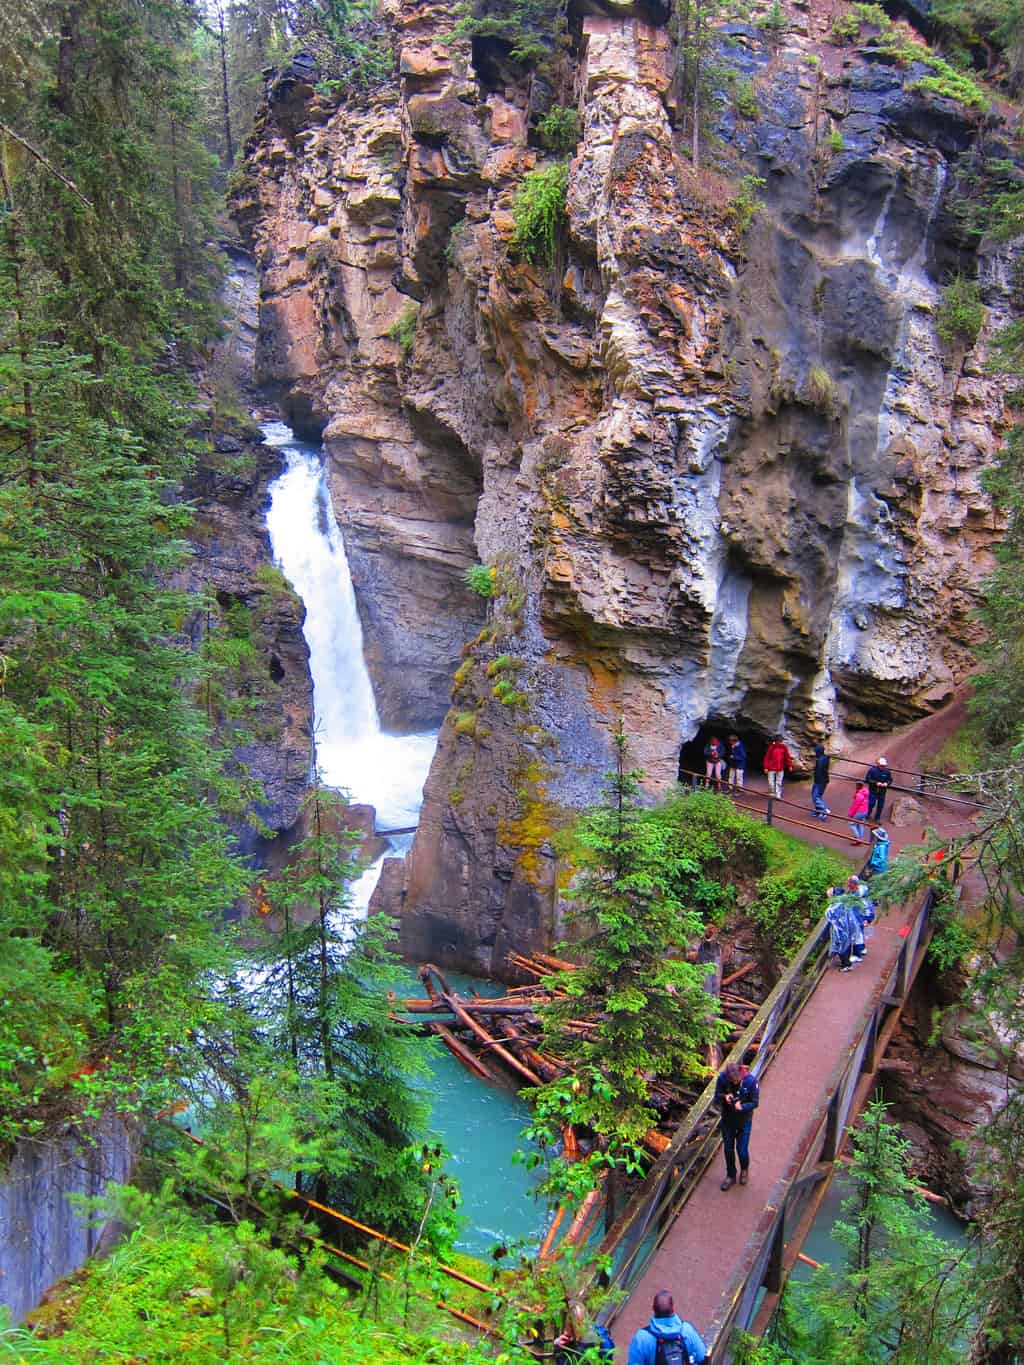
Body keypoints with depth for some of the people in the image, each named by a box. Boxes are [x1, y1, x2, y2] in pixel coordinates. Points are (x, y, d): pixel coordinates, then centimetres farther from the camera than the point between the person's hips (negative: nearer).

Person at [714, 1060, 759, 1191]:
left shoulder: (750, 1081, -25)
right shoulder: (722, 1078, -20)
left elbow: (755, 1102, -15)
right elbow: (716, 1096, -7)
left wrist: (742, 1106, -33)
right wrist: (724, 1097, -30)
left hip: (744, 1120, -2)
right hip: (727, 1119, 2)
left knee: (742, 1149, 6)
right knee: (728, 1149, 13)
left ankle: (744, 1170, 40)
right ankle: (731, 1176, 35)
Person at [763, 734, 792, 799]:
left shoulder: (783, 747, 1)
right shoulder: (771, 747, -7)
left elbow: (787, 756, 5)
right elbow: (767, 757, -6)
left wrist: (790, 766, -1)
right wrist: (766, 767, -8)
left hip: (780, 768, 2)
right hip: (771, 768, -2)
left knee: (779, 783, 5)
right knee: (771, 782, 0)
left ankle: (778, 795, 11)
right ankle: (772, 793, 20)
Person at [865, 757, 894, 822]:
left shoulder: (887, 771, -6)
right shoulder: (872, 770, -14)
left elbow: (890, 780, 6)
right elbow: (867, 779, -12)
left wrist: (887, 783, -16)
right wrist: (876, 783, -22)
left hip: (882, 792, 3)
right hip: (873, 791, -3)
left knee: (880, 805, 10)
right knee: (871, 803, 2)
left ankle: (877, 818, 26)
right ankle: (867, 815, 28)